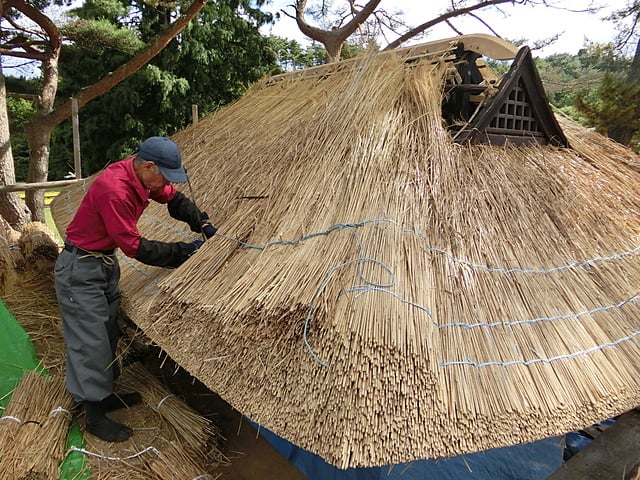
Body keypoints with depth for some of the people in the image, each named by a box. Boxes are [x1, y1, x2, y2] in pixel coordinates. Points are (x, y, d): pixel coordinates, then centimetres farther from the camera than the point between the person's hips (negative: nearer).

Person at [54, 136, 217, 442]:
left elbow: (174, 199, 11)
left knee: (108, 334, 17)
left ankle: (104, 394, 33)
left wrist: (202, 223, -2)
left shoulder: (142, 176, -5)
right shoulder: (114, 190, -32)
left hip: (107, 263, 9)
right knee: (90, 342, -1)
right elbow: (134, 247, -27)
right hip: (80, 270, -9)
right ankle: (94, 416, 12)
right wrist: (181, 251, -19)